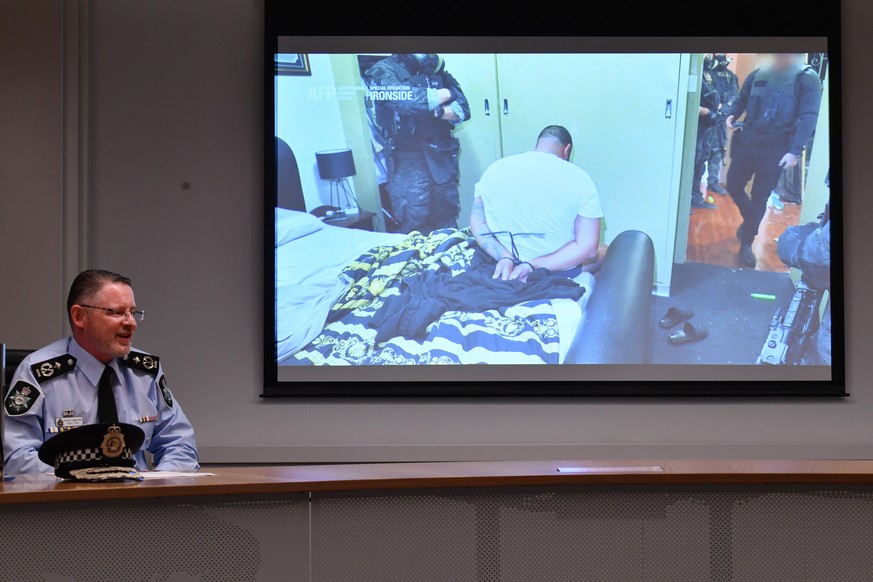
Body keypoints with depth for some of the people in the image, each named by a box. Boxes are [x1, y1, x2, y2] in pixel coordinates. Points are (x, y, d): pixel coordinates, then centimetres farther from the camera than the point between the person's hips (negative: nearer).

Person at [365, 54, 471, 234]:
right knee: (415, 221, -6)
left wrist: (437, 112, -15)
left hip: (442, 157, 4)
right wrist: (443, 95, -7)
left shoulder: (437, 71, 11)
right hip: (408, 161, -4)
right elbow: (405, 101, -21)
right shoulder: (383, 71, -3)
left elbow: (463, 110, 5)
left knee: (447, 219, 8)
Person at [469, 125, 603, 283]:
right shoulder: (579, 179, -15)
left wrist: (505, 258, -19)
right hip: (563, 271, -3)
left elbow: (477, 223, -6)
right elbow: (588, 247, -20)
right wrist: (533, 266, -24)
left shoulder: (495, 169, -7)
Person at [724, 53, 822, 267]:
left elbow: (809, 117, -13)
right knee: (733, 185, 10)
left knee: (759, 197, 2)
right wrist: (732, 116, -5)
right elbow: (741, 101, 18)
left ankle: (746, 244, 19)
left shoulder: (808, 79, -8)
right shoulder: (758, 75, 4)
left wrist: (795, 151, -21)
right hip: (747, 141, 4)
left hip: (776, 148, -4)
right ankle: (750, 221, 39)